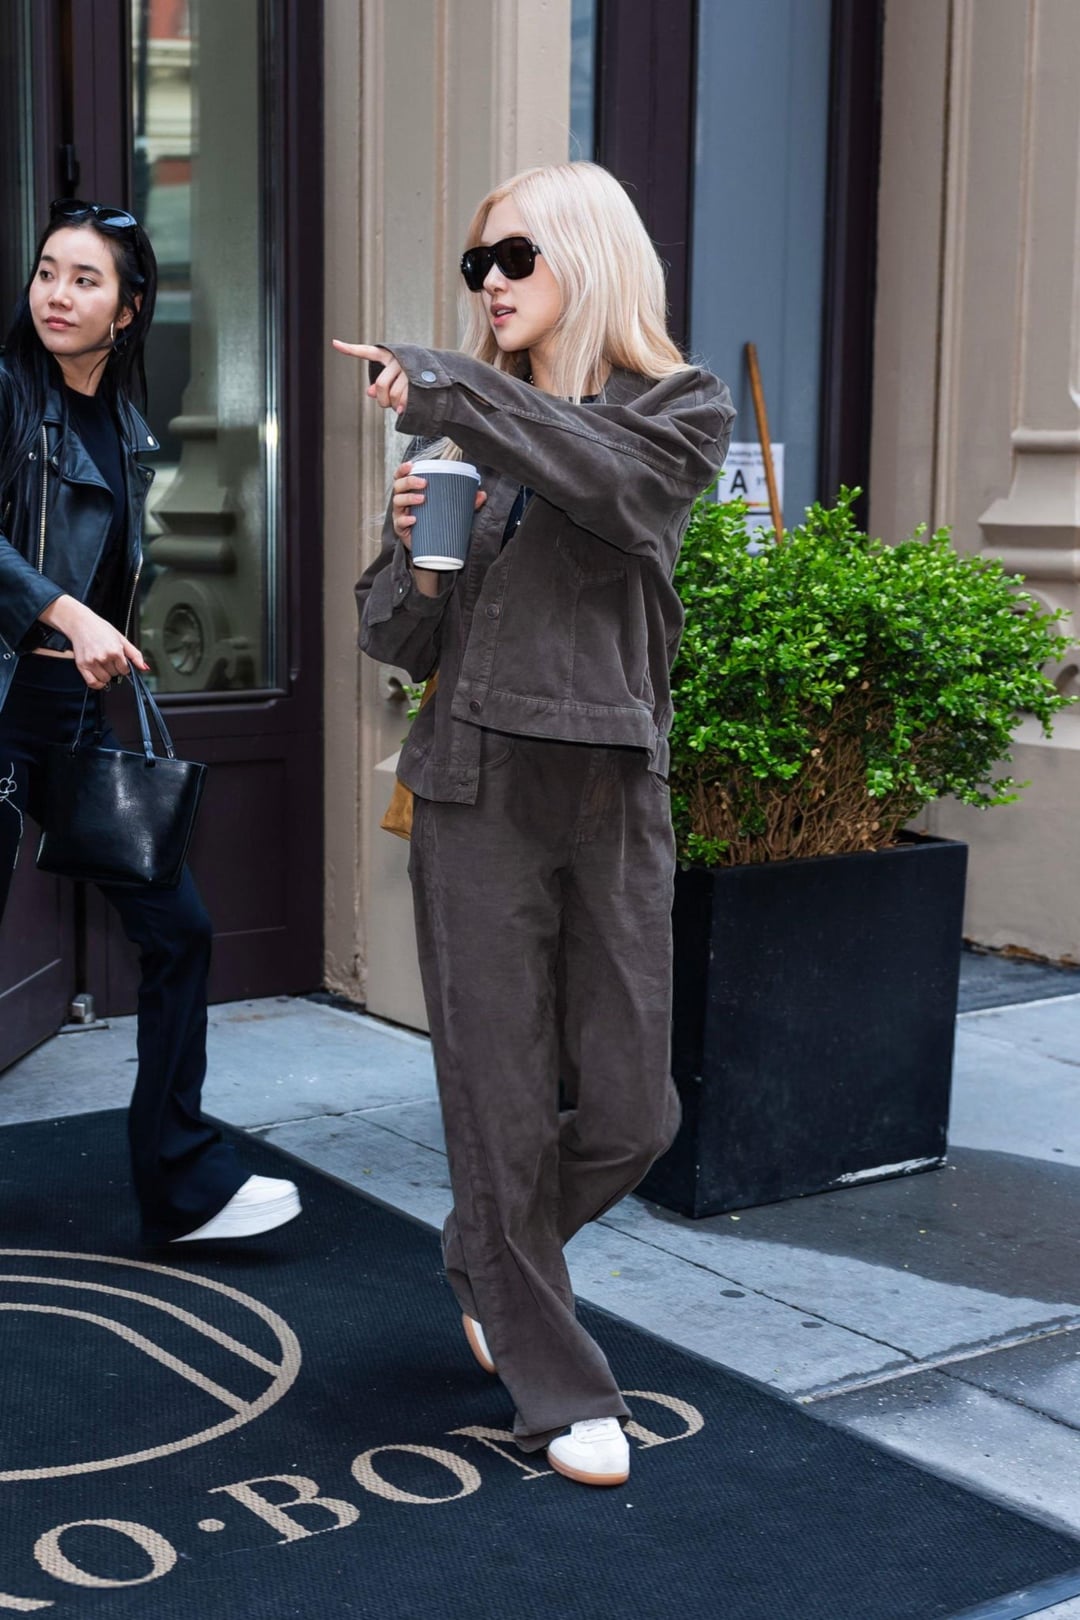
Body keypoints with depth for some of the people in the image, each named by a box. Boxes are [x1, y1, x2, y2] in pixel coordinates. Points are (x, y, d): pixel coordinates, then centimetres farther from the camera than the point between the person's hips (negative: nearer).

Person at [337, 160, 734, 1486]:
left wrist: (443, 388, -18)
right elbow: (402, 643, 10)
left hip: (614, 802, 0)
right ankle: (557, 1390, 18)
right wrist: (417, 555, -10)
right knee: (505, 1110, 2)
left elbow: (609, 483, -21)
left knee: (628, 1114, 5)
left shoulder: (682, 411, 4)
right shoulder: (458, 427, 9)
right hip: (477, 795, 1)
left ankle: (489, 1261, 35)